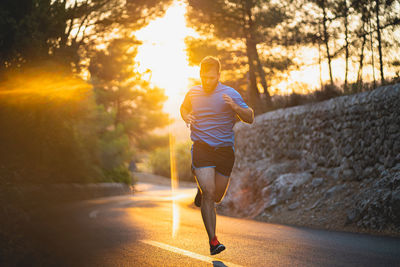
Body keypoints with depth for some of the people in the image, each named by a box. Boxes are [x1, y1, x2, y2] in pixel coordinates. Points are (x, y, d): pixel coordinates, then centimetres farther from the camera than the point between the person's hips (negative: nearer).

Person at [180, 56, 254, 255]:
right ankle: (213, 241, -12)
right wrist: (186, 117, 4)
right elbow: (184, 108, 27)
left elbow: (250, 118, -7)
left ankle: (202, 190, 48)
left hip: (224, 149, 0)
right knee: (209, 194, -15)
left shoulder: (230, 94, -4)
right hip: (201, 147, 0)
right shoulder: (193, 93, 5)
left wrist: (235, 107, -26)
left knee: (217, 197, 11)